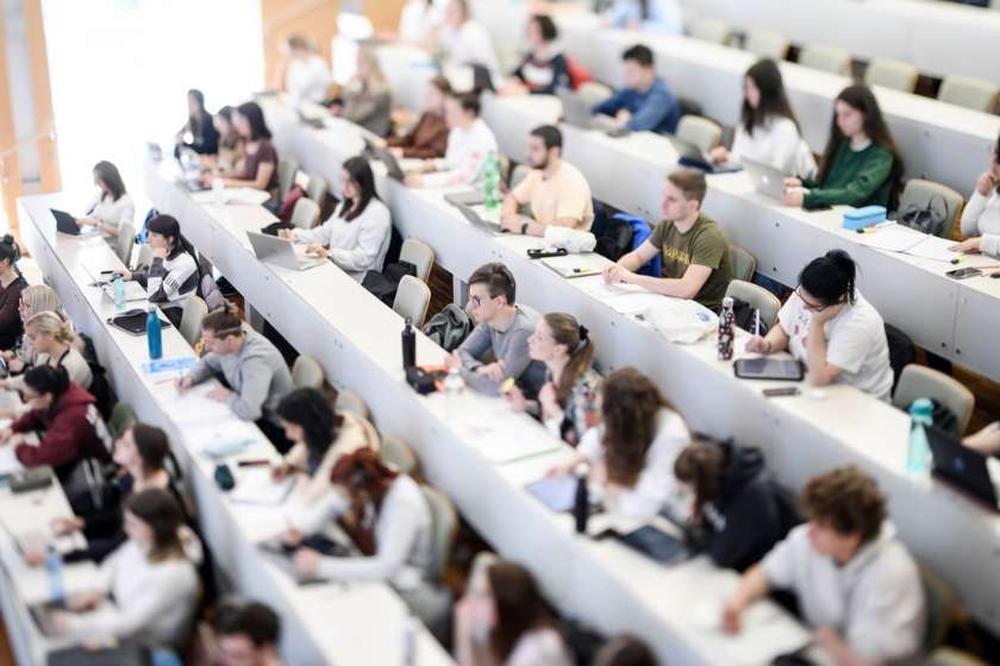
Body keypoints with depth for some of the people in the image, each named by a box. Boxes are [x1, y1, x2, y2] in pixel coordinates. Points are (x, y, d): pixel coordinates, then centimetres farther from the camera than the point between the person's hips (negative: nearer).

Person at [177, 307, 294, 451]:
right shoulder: (226, 343, -7)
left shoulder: (256, 359, -33)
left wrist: (227, 397, -22)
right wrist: (191, 377, -4)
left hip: (272, 427, -8)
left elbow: (249, 410, -42)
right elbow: (208, 362, 16)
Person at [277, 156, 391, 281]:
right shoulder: (346, 205, 16)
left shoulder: (377, 214, -15)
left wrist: (329, 253, -31)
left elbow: (363, 259, -21)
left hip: (354, 281, -8)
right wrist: (296, 235, 4)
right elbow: (325, 232, 20)